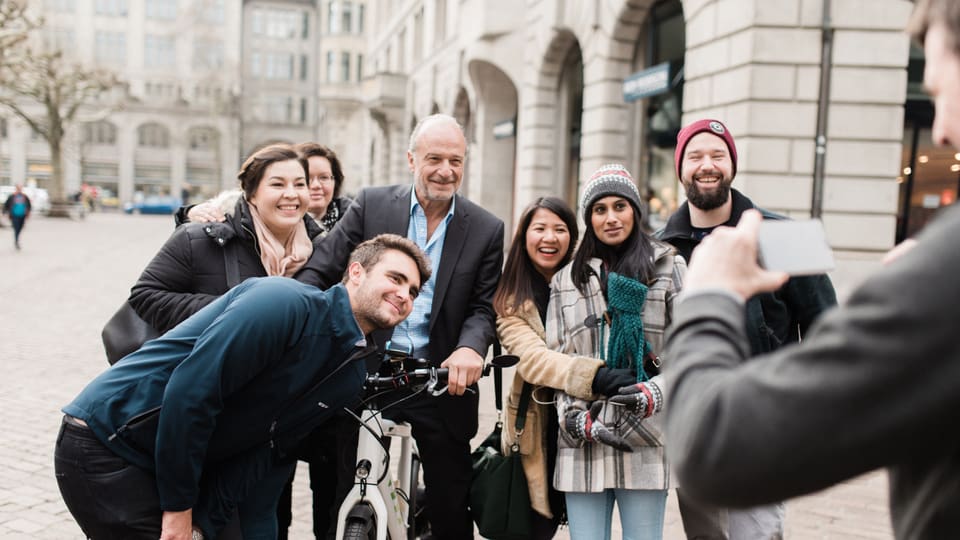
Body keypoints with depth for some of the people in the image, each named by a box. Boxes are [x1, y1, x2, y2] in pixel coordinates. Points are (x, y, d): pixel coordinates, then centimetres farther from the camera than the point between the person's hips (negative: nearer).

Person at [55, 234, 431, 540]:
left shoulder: (351, 375, 4)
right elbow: (189, 392, -25)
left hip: (183, 462, 8)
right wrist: (178, 509, -19)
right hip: (105, 442, -7)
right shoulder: (285, 303, -21)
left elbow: (267, 455, 1)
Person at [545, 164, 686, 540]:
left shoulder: (668, 266, 4)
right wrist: (577, 418, -3)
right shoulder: (566, 280, 14)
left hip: (646, 441, -2)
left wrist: (656, 393, -16)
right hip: (582, 441, 3)